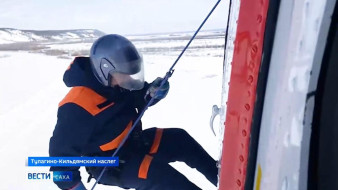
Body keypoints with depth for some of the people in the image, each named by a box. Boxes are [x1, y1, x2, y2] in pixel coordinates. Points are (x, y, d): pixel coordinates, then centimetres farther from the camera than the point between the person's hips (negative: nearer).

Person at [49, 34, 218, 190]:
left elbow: (138, 98, 9)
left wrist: (153, 91, -15)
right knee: (158, 174, -28)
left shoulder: (116, 82, -7)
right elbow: (62, 152, -23)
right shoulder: (79, 107, -29)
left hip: (134, 141, 8)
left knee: (180, 139, -4)